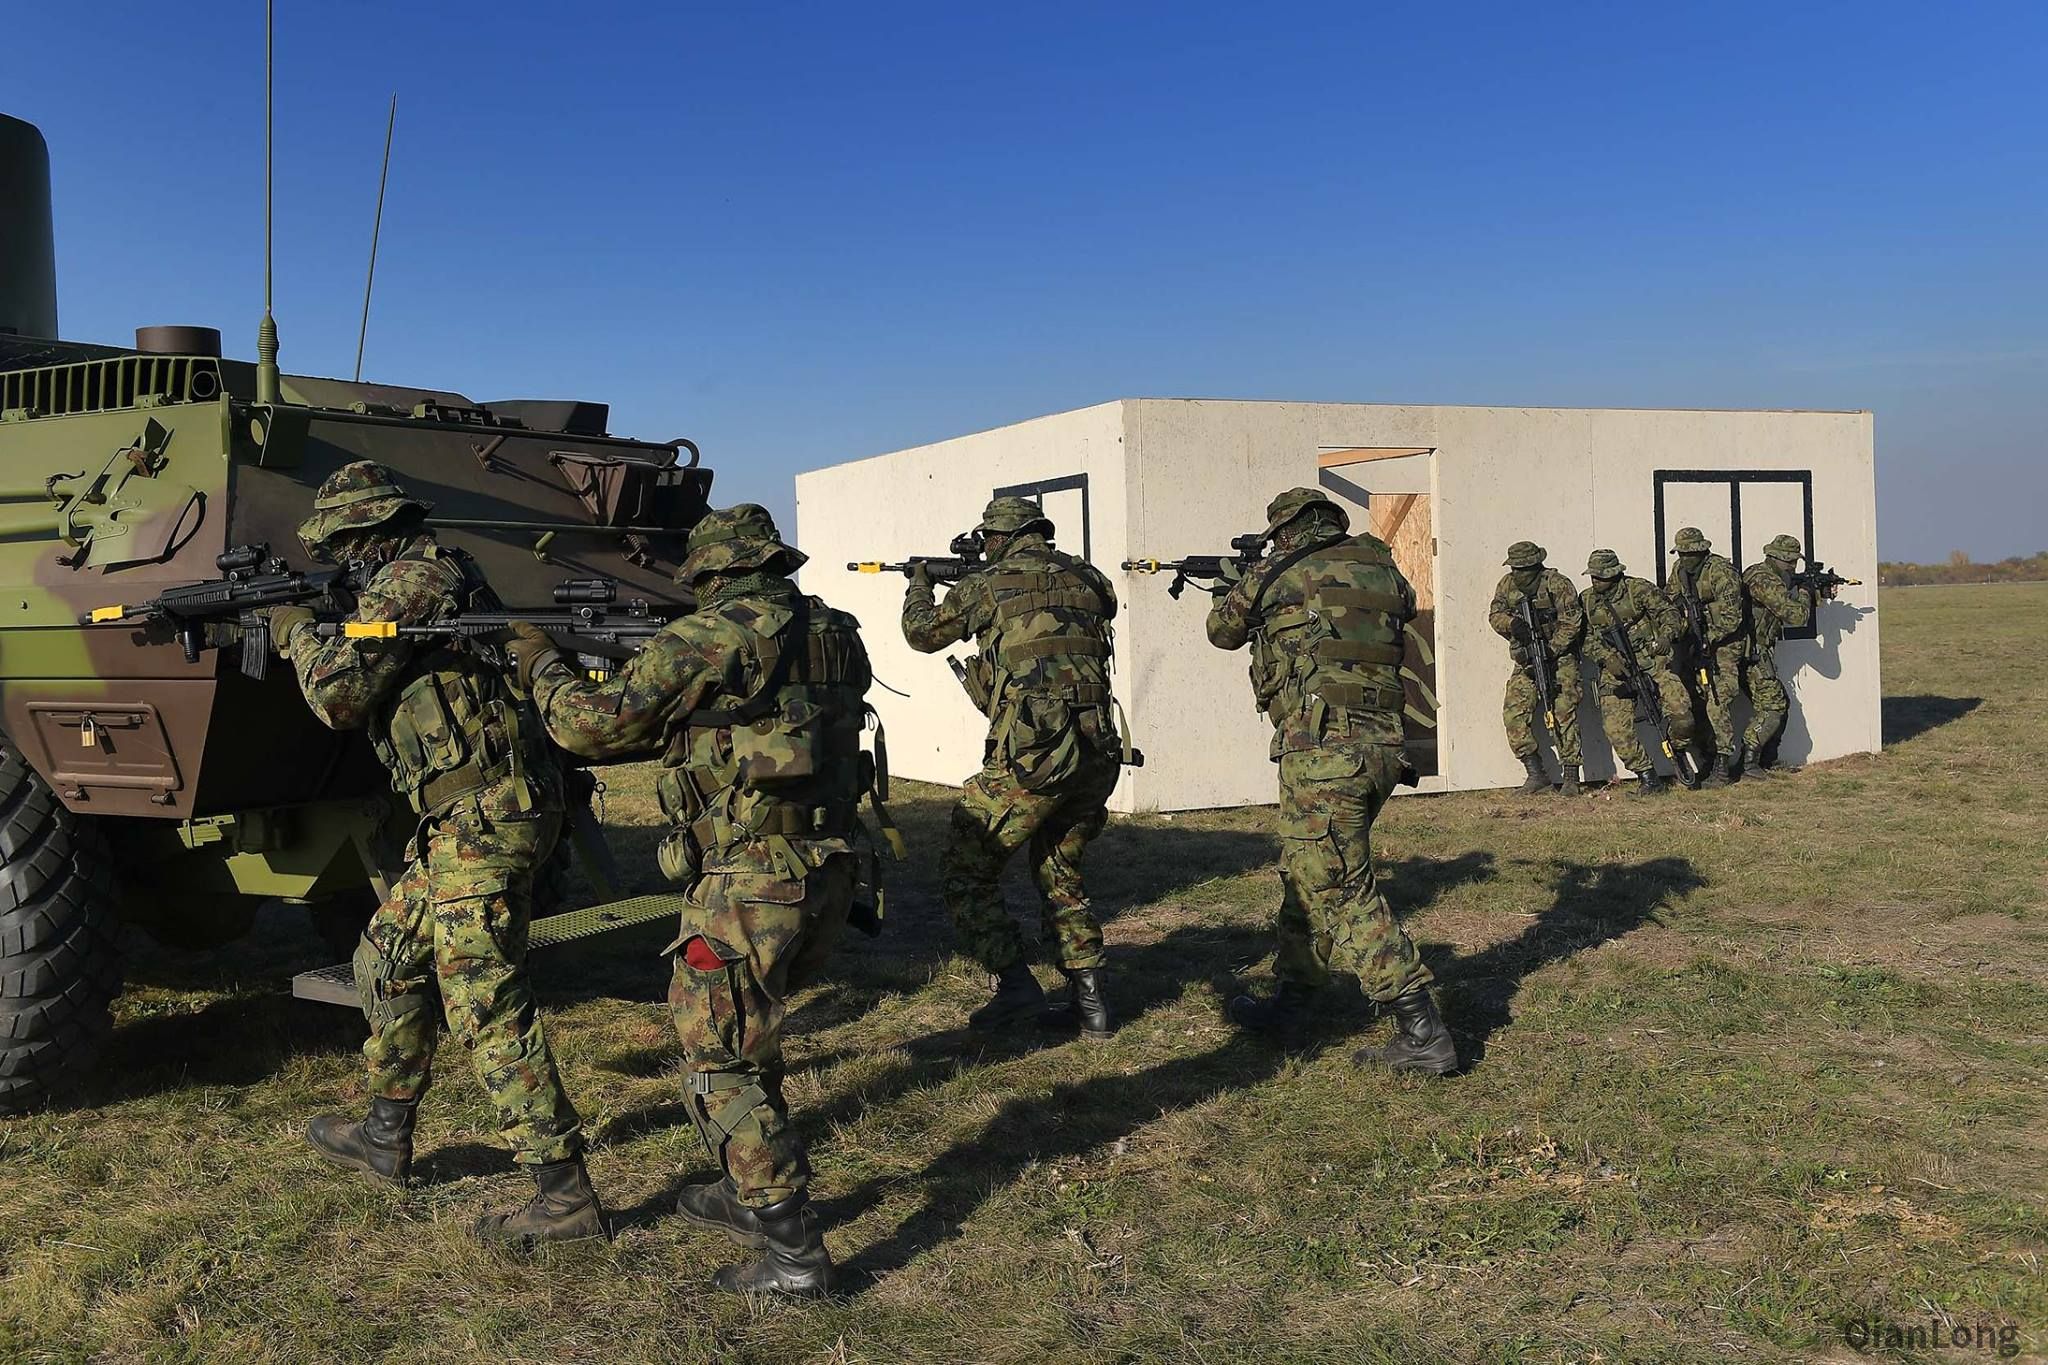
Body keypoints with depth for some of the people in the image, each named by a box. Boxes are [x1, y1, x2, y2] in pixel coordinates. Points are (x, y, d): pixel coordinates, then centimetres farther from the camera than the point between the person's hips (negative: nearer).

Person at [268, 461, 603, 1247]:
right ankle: (386, 1137, 37)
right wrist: (312, 632, 20)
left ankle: (564, 1192, -6)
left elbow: (338, 693, -14)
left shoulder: (412, 578, -11)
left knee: (485, 1002, -10)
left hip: (484, 818, -11)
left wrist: (297, 632, 5)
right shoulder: (423, 577, 21)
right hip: (462, 822, 11)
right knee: (389, 961, 21)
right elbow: (366, 695, 28)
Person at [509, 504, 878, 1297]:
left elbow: (592, 725, -7)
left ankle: (792, 1252, 5)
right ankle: (749, 1194, 36)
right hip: (831, 873, 8)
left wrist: (540, 664, 11)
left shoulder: (710, 638, -11)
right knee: (748, 1033, 25)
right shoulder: (838, 638, 9)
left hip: (750, 883, -8)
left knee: (720, 1061, 5)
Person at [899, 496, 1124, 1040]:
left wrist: (919, 585, 41)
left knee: (968, 872, 8)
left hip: (1030, 755, -6)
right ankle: (1090, 1000, 17)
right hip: (1098, 754, 6)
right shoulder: (1089, 580, 13)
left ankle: (1015, 984, -3)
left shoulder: (987, 586, 3)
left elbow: (924, 633, 19)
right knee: (1061, 876, 22)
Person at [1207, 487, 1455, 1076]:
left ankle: (1422, 1033, -7)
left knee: (1342, 892, -4)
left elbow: (1223, 631, 17)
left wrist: (1236, 589, 39)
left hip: (1323, 750, -7)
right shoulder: (1382, 568, 12)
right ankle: (1288, 1000, 33)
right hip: (1382, 745, 7)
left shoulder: (1278, 572, 0)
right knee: (1305, 875, 21)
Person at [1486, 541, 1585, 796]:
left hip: (1559, 658, -5)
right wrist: (1512, 623, -19)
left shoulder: (1558, 584, -12)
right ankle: (1535, 773, 2)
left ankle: (1570, 777, -2)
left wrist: (1549, 651, -20)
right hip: (1526, 661, 5)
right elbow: (1494, 615, 4)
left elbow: (1571, 622, -13)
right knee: (1514, 713, -6)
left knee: (1564, 714, -8)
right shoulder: (1507, 584, 3)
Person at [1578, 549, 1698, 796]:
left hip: (1650, 659, -2)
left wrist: (1665, 637, -15)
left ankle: (1678, 754, 11)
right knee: (1616, 729, -8)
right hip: (1614, 669, 3)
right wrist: (1607, 658, -11)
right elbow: (1587, 638, 4)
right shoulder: (1586, 601, 6)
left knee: (1680, 709, -19)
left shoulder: (1639, 589, -3)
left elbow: (1668, 612, 3)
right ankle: (1648, 777, 7)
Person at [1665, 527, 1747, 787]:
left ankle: (1722, 768, -7)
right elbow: (1670, 603, 16)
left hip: (1723, 645, -7)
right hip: (1699, 644, 8)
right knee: (1697, 704, 7)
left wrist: (1708, 639, -23)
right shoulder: (1678, 571, 6)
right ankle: (1707, 761, 16)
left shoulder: (1721, 572, -17)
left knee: (1717, 705, -12)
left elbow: (1731, 616, -20)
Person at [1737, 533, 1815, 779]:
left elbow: (1785, 616, 24)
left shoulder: (1766, 576, 16)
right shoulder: (1765, 582, -17)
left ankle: (1762, 758, 17)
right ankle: (1748, 764, -9)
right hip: (1752, 655, -10)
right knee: (1772, 707, -9)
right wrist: (1804, 593, 2)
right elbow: (1797, 616, -18)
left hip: (1753, 655, 10)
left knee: (1779, 704, 15)